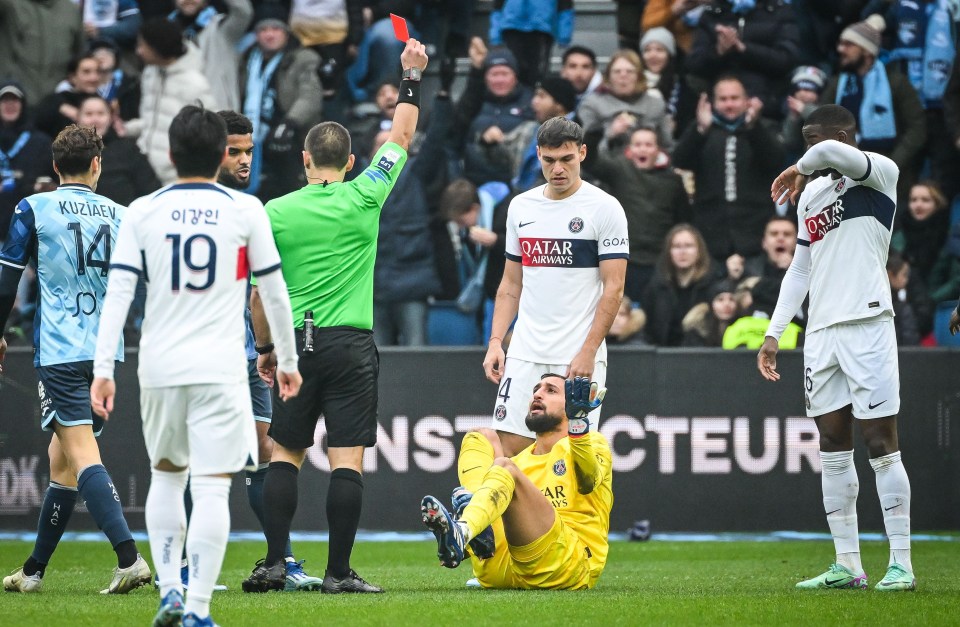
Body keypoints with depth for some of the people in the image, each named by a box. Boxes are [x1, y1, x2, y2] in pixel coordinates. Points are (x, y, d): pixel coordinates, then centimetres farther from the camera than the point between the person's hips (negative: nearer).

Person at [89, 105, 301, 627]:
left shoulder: (142, 212, 2)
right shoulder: (245, 211, 0)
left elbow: (117, 292, -3)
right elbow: (274, 292, 5)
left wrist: (103, 368, -3)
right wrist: (287, 360, 16)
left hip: (160, 368, 2)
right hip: (220, 368, -2)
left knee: (166, 476, 21)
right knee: (211, 487, -3)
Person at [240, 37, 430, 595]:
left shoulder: (275, 213, 0)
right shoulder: (364, 199, -3)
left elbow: (259, 294, 3)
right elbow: (402, 136, 11)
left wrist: (265, 348, 17)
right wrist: (412, 76, 23)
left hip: (296, 343, 1)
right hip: (352, 345, -1)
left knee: (286, 454, 10)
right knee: (348, 460, -2)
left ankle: (275, 563, 3)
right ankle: (339, 571, -4)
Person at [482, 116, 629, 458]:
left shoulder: (605, 208, -4)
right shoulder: (521, 206, 12)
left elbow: (613, 289, -8)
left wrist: (588, 352, -15)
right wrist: (495, 341, 7)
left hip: (579, 358, -4)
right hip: (525, 353, 5)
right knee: (509, 448, -3)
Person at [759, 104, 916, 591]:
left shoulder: (880, 173, -3)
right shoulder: (810, 194, 20)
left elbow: (832, 152, -24)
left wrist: (800, 169, -4)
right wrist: (774, 332, 19)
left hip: (867, 322, -7)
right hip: (821, 328, 7)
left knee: (881, 444, -8)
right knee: (833, 447, 6)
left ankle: (901, 564, -6)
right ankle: (848, 565, 9)